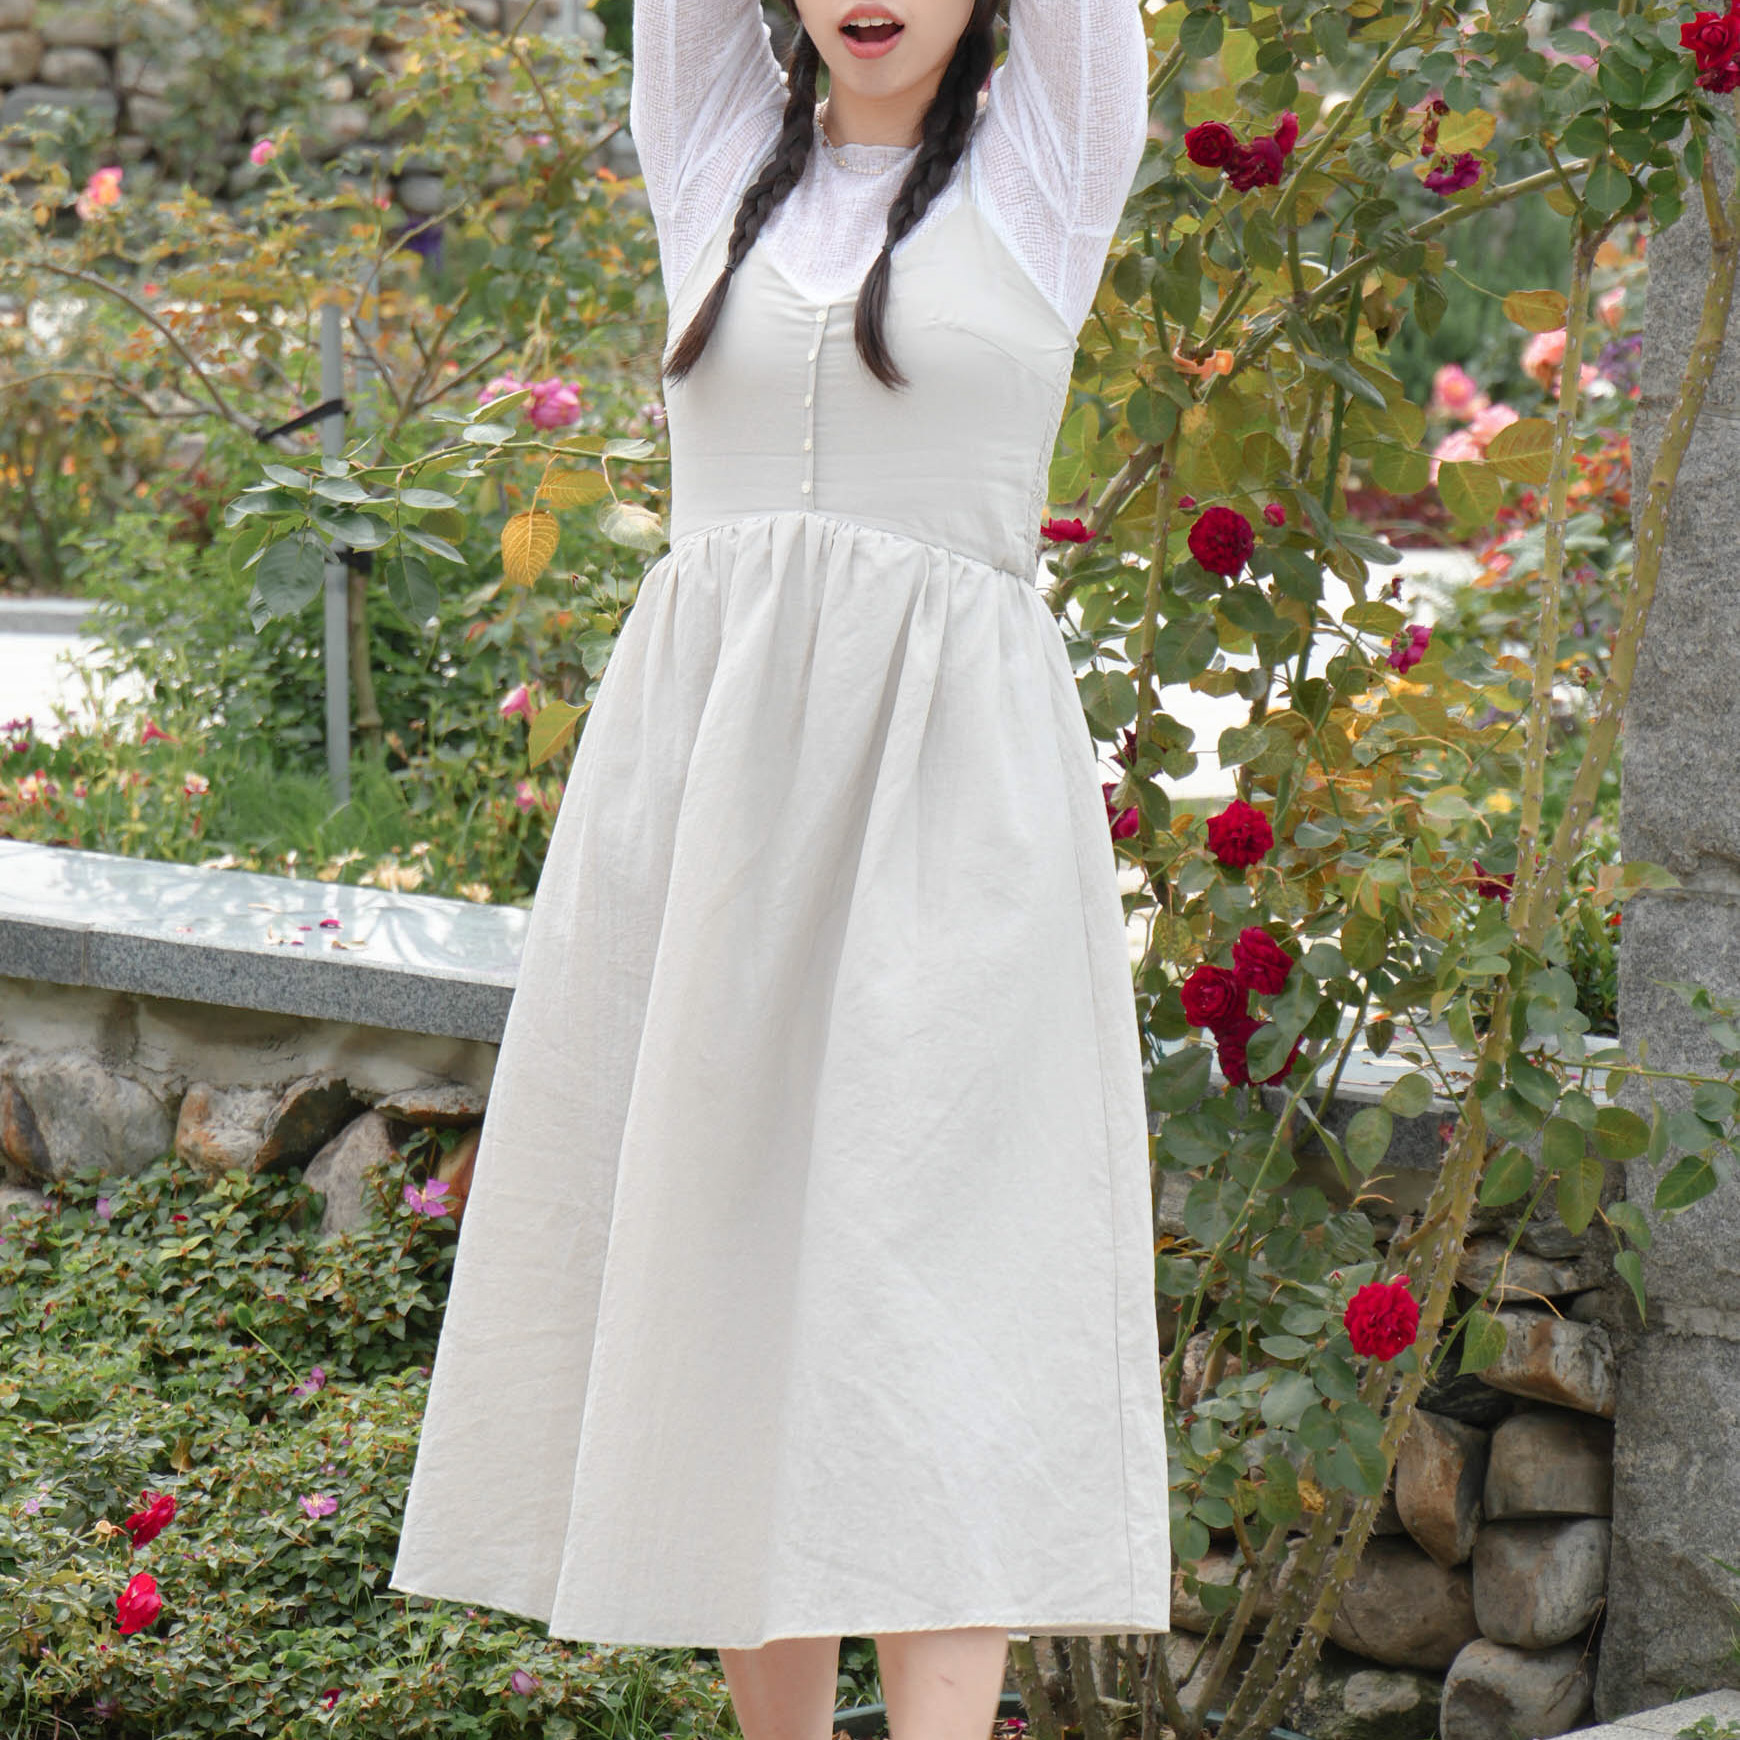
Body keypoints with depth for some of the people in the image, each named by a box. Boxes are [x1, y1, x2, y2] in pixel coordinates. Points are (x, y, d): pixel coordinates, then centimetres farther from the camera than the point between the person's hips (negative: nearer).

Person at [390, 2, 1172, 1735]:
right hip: (700, 753, 4)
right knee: (718, 1260, 3)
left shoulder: (1045, 165, 8)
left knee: (933, 1277, -11)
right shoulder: (717, 155, 16)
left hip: (949, 769, -3)